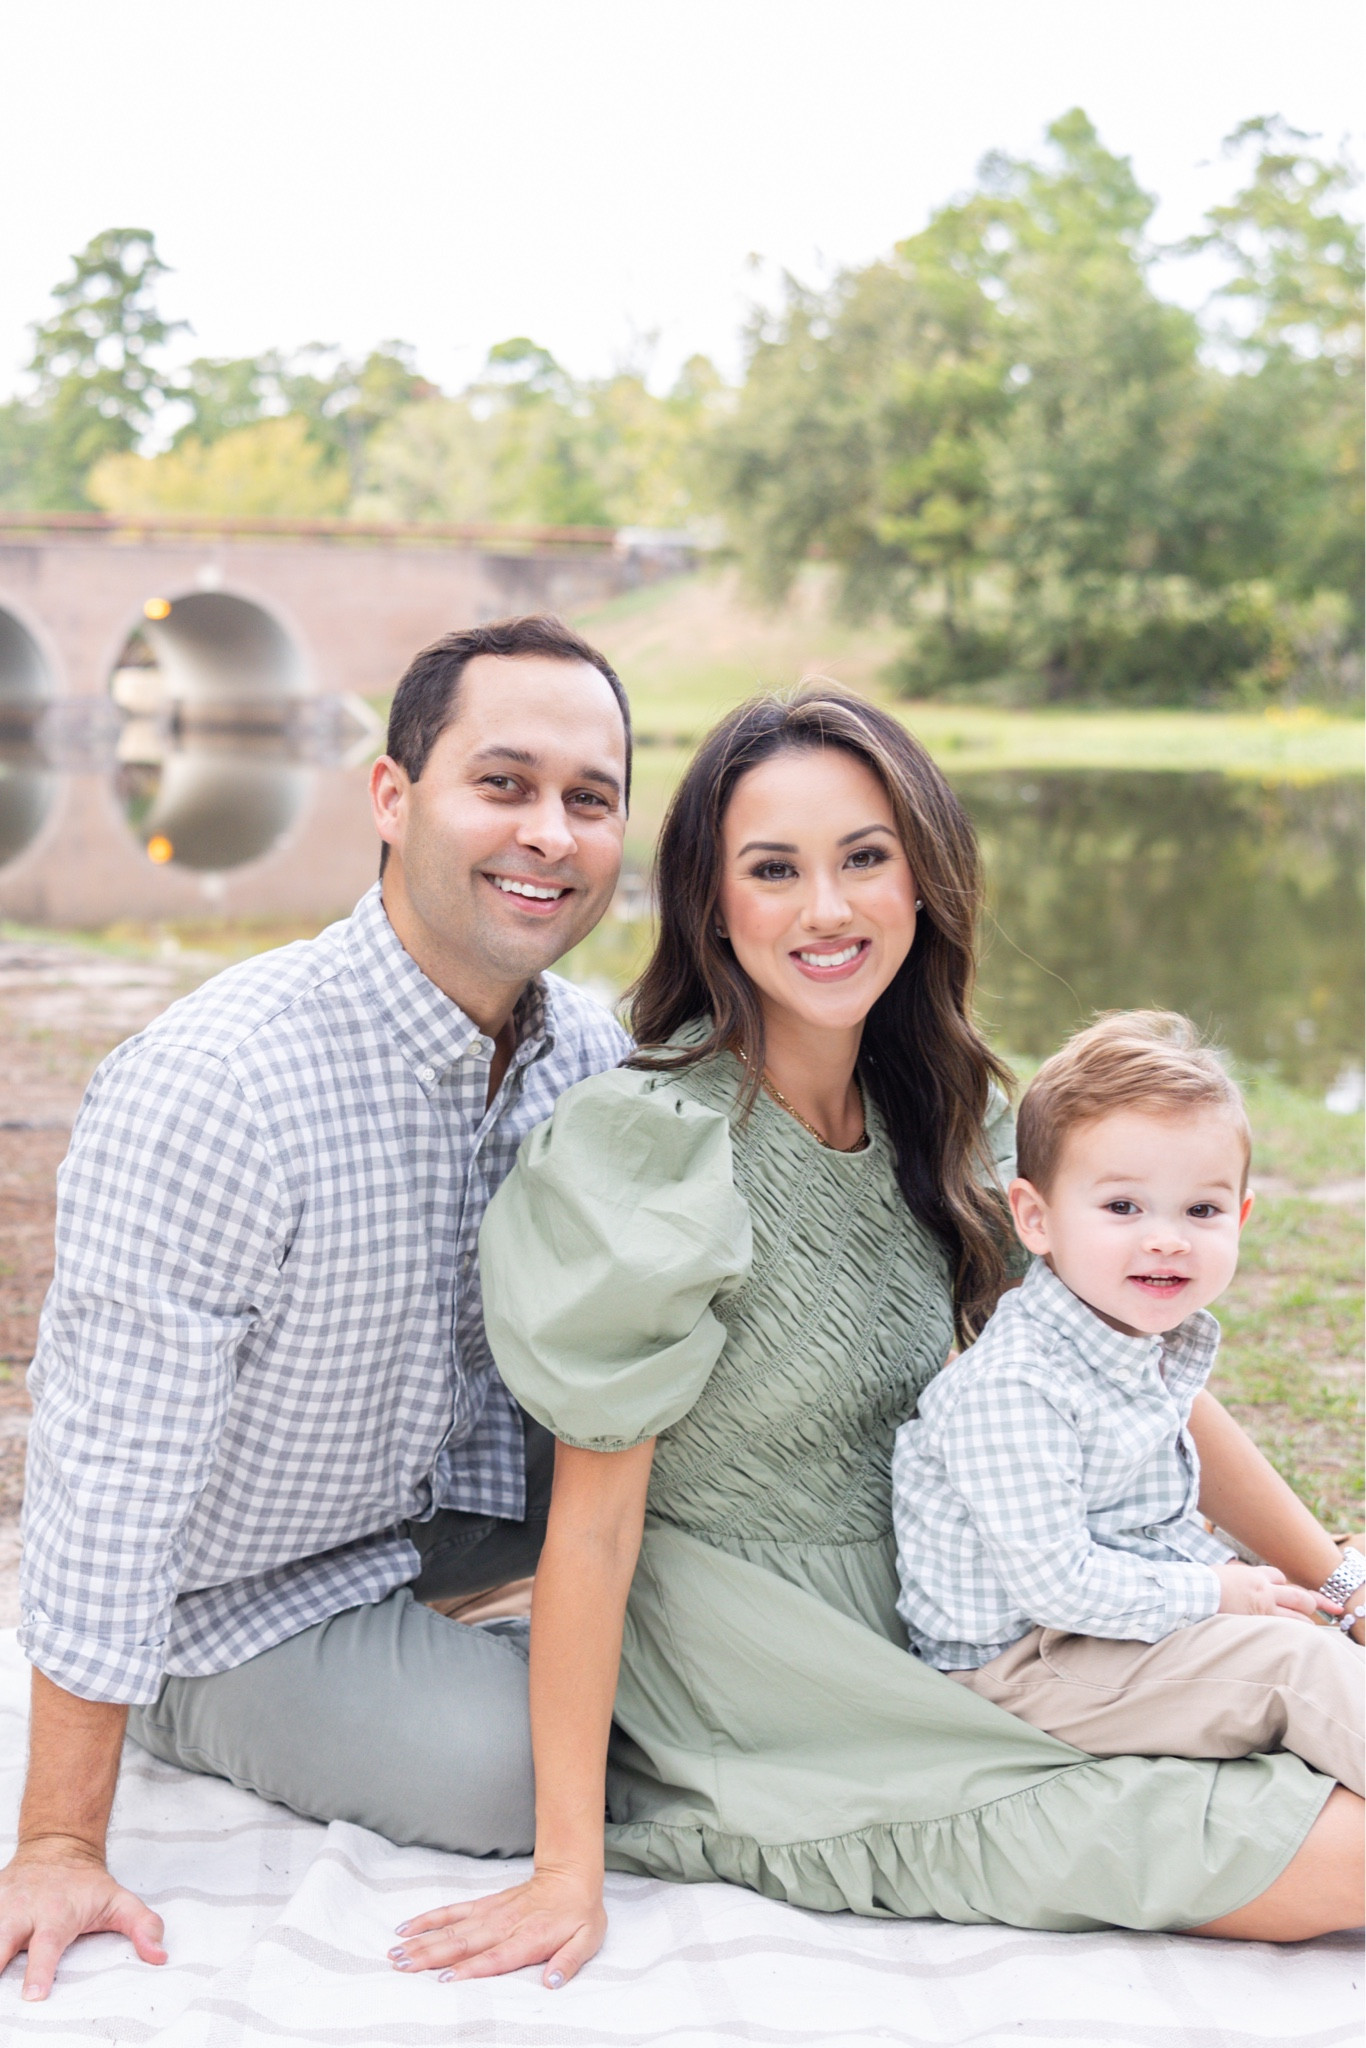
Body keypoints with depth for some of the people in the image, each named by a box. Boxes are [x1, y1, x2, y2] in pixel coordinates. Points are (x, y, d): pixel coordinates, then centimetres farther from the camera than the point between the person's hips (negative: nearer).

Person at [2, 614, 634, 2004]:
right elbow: (111, 1483, -28)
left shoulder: (596, 1057, -9)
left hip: (469, 1521, 6)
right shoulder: (211, 1088, -31)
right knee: (500, 1762, -26)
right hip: (240, 1604, -5)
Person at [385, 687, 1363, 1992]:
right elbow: (594, 1523, -19)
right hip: (766, 1719, -7)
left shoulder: (941, 1116, 0)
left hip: (930, 1642, 7)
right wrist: (567, 1872, -17)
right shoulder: (650, 1148, -21)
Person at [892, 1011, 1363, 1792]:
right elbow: (1053, 1580, -27)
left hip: (1126, 1606, 9)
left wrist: (1223, 1565, 1)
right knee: (1294, 1664, -16)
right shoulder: (1010, 1389, -29)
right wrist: (1213, 1595, -18)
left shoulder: (1163, 1341, 2)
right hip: (1020, 1662, -9)